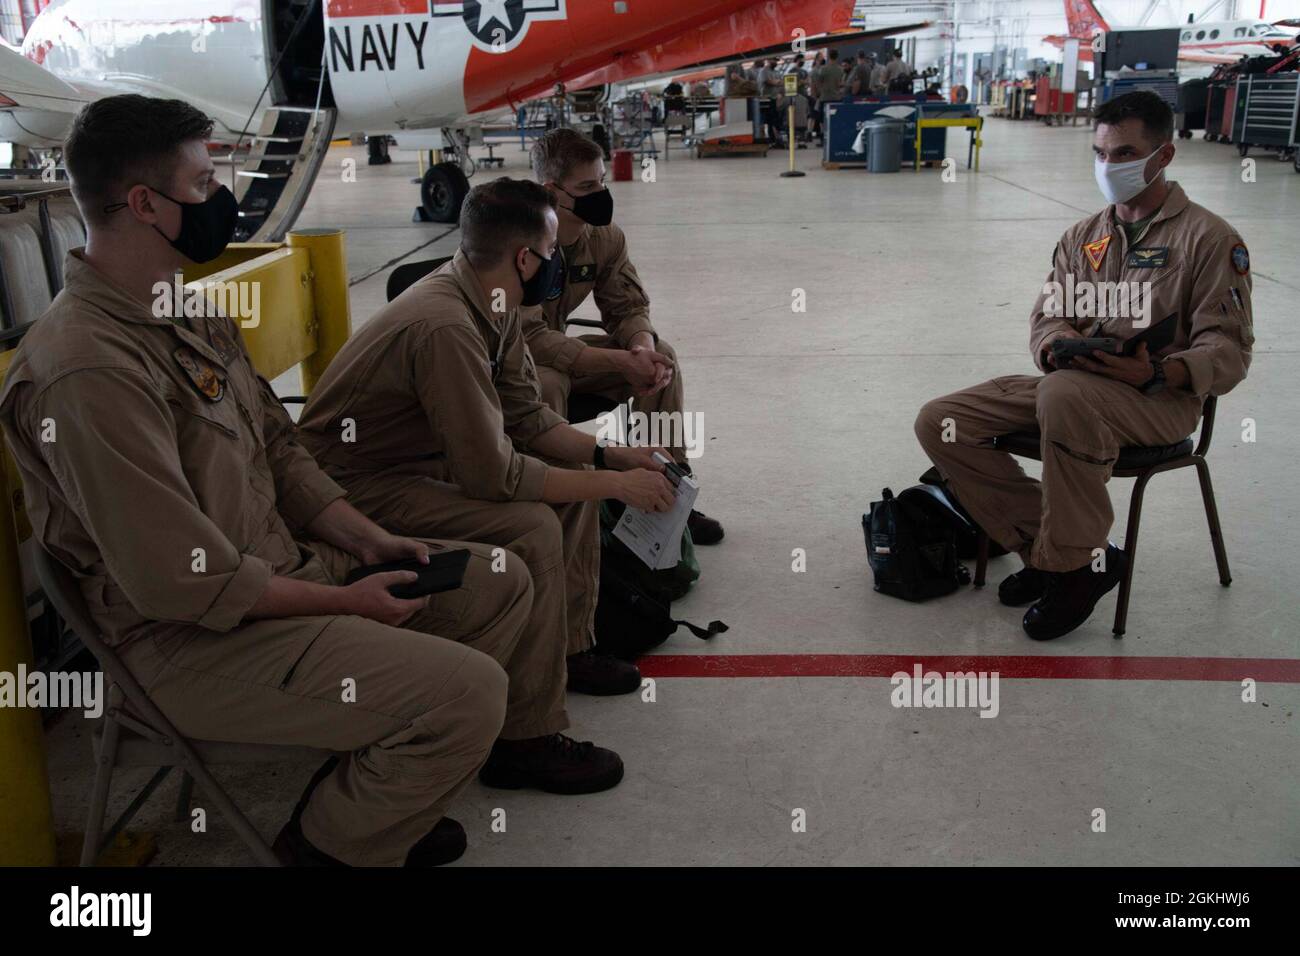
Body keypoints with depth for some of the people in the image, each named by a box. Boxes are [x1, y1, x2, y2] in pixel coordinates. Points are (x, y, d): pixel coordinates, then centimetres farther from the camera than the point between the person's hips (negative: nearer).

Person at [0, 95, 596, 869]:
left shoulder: (190, 309, 6)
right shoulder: (89, 371, -26)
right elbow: (186, 582, -26)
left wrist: (366, 539, 1)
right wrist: (347, 603, -15)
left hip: (285, 558, 10)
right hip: (195, 638, -9)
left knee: (501, 583, 11)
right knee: (466, 689, -22)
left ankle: (526, 738, 38)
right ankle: (334, 841, 6)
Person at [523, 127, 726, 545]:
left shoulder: (606, 236, -7)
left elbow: (628, 308, -1)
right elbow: (529, 338, -33)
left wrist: (643, 349, -27)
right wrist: (622, 362, -35)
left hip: (559, 352, 7)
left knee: (660, 355, -8)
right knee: (547, 382, -39)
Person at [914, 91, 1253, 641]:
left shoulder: (1209, 238, 0)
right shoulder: (1082, 236, 19)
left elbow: (1229, 352, -6)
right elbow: (1046, 318, 11)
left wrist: (1156, 372, -27)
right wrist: (1058, 348, -15)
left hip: (1159, 398, -6)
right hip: (1072, 382, 6)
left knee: (1064, 394, -41)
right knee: (939, 423, -12)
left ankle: (1075, 559, -22)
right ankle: (1047, 544, -7)